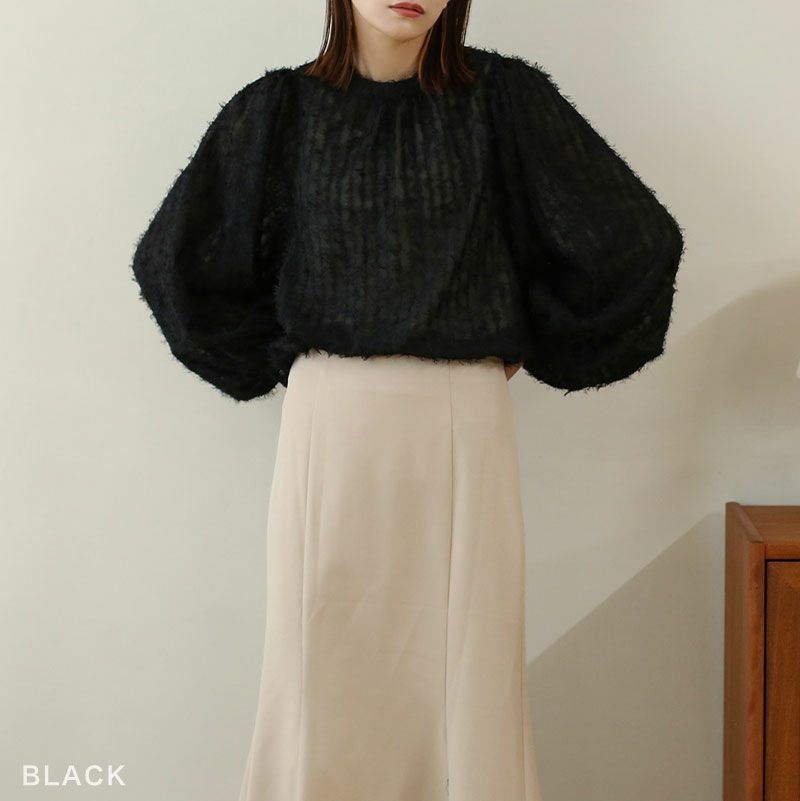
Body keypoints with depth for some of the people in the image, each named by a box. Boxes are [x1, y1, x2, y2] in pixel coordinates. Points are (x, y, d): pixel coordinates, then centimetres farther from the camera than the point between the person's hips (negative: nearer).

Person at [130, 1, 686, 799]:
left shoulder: (503, 97, 1)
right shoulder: (281, 108, 4)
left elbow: (635, 240, 2)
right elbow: (174, 256, 10)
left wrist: (536, 345, 7)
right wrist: (272, 358, 8)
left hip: (464, 421, 0)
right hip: (330, 417, 1)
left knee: (468, 659, 3)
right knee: (328, 658, 6)